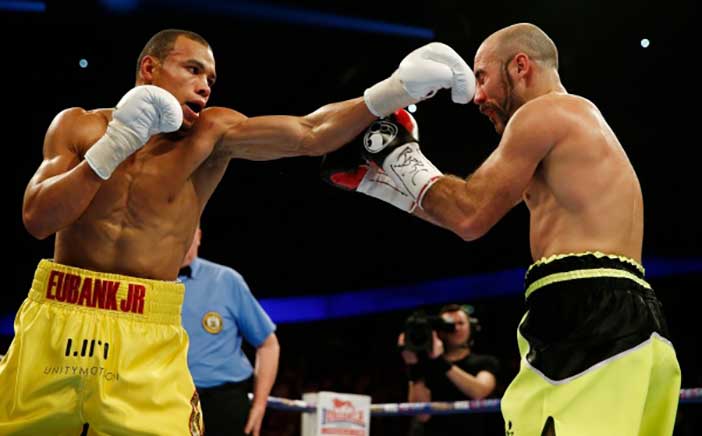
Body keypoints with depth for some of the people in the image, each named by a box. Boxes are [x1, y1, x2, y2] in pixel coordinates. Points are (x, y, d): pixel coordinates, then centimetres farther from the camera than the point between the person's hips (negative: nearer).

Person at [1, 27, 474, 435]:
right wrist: (112, 148, -17)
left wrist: (395, 90, -24)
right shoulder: (79, 126, 4)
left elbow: (309, 135, -12)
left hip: (147, 338, -1)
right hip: (56, 322, 1)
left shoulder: (211, 134, 0)